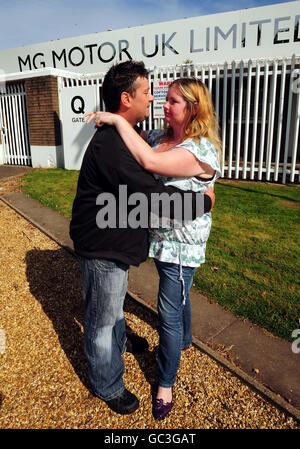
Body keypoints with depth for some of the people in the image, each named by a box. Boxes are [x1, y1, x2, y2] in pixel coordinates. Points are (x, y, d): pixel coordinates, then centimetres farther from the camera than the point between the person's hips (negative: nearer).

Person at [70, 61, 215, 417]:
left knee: (115, 300, 31)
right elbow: (155, 198, -33)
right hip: (101, 247, -10)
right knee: (101, 317, 9)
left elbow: (144, 180, 19)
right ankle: (107, 386, 32)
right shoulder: (111, 146, -30)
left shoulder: (121, 136, 7)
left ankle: (119, 341, 58)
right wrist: (204, 201, -18)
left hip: (113, 239, 10)